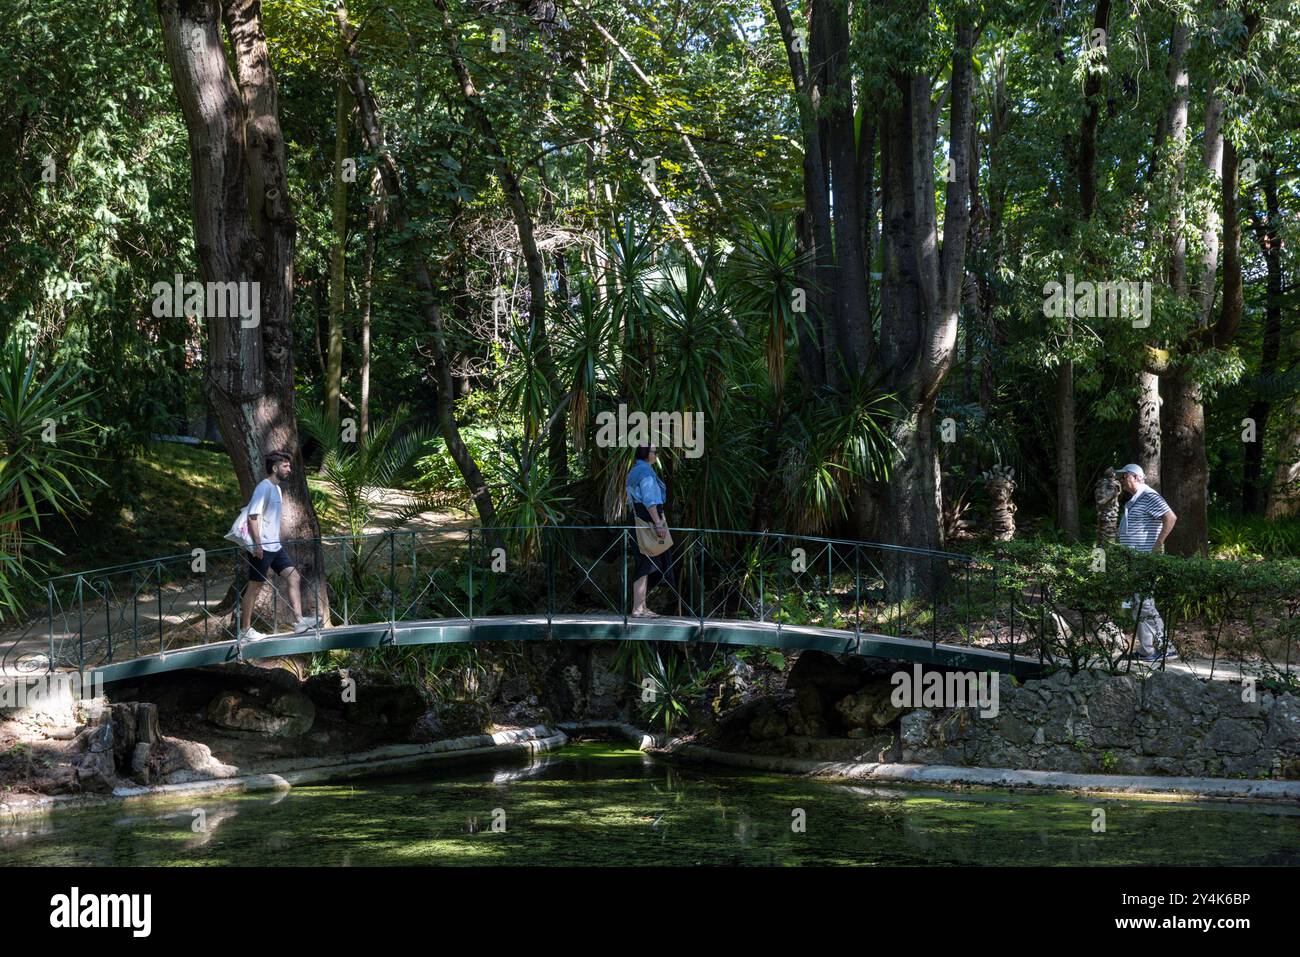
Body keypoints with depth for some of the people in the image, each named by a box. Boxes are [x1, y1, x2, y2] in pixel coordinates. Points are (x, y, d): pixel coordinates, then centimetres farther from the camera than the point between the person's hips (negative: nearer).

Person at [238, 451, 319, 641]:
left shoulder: (276, 488, 13)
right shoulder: (264, 488, -16)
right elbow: (253, 517, -21)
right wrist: (257, 545, -24)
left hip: (275, 546, 9)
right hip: (262, 548, -9)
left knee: (293, 577, 3)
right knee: (255, 587, -1)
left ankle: (299, 621, 3)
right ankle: (245, 630, 8)